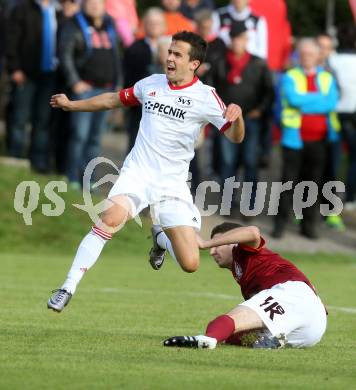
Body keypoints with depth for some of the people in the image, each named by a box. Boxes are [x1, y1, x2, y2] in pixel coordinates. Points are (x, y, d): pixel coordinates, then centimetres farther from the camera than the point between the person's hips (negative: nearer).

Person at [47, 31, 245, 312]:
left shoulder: (205, 96, -4)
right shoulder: (151, 84, 7)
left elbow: (235, 137, -9)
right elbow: (115, 100, 25)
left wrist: (237, 117, -31)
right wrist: (71, 104, 28)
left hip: (172, 185, -1)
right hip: (137, 173, 1)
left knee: (190, 264, -8)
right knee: (111, 218, -32)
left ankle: (161, 237, 28)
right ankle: (68, 288, -29)